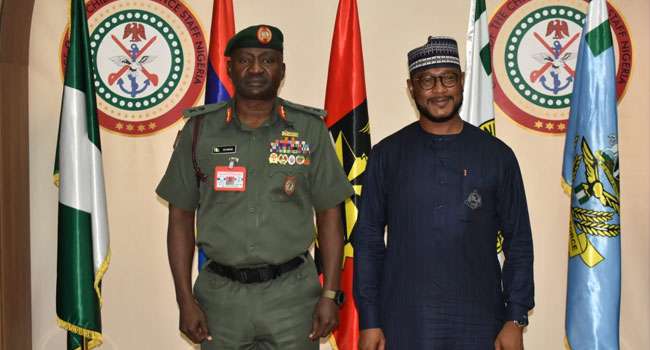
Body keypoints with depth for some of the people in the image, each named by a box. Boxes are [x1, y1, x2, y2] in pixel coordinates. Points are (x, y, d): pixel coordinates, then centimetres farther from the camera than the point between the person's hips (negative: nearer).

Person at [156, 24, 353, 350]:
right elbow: (181, 217, 4)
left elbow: (329, 216, 2)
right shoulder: (200, 128, 1)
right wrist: (185, 299, 0)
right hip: (221, 295, 1)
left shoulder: (309, 128, -1)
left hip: (292, 292, 0)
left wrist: (331, 294, -4)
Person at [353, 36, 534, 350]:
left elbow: (518, 242, 5)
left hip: (478, 324, 0)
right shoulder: (387, 155, 2)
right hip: (402, 324, 0)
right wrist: (368, 322, -1)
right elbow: (368, 239, 3)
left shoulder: (497, 156, 3)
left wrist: (516, 320, -1)